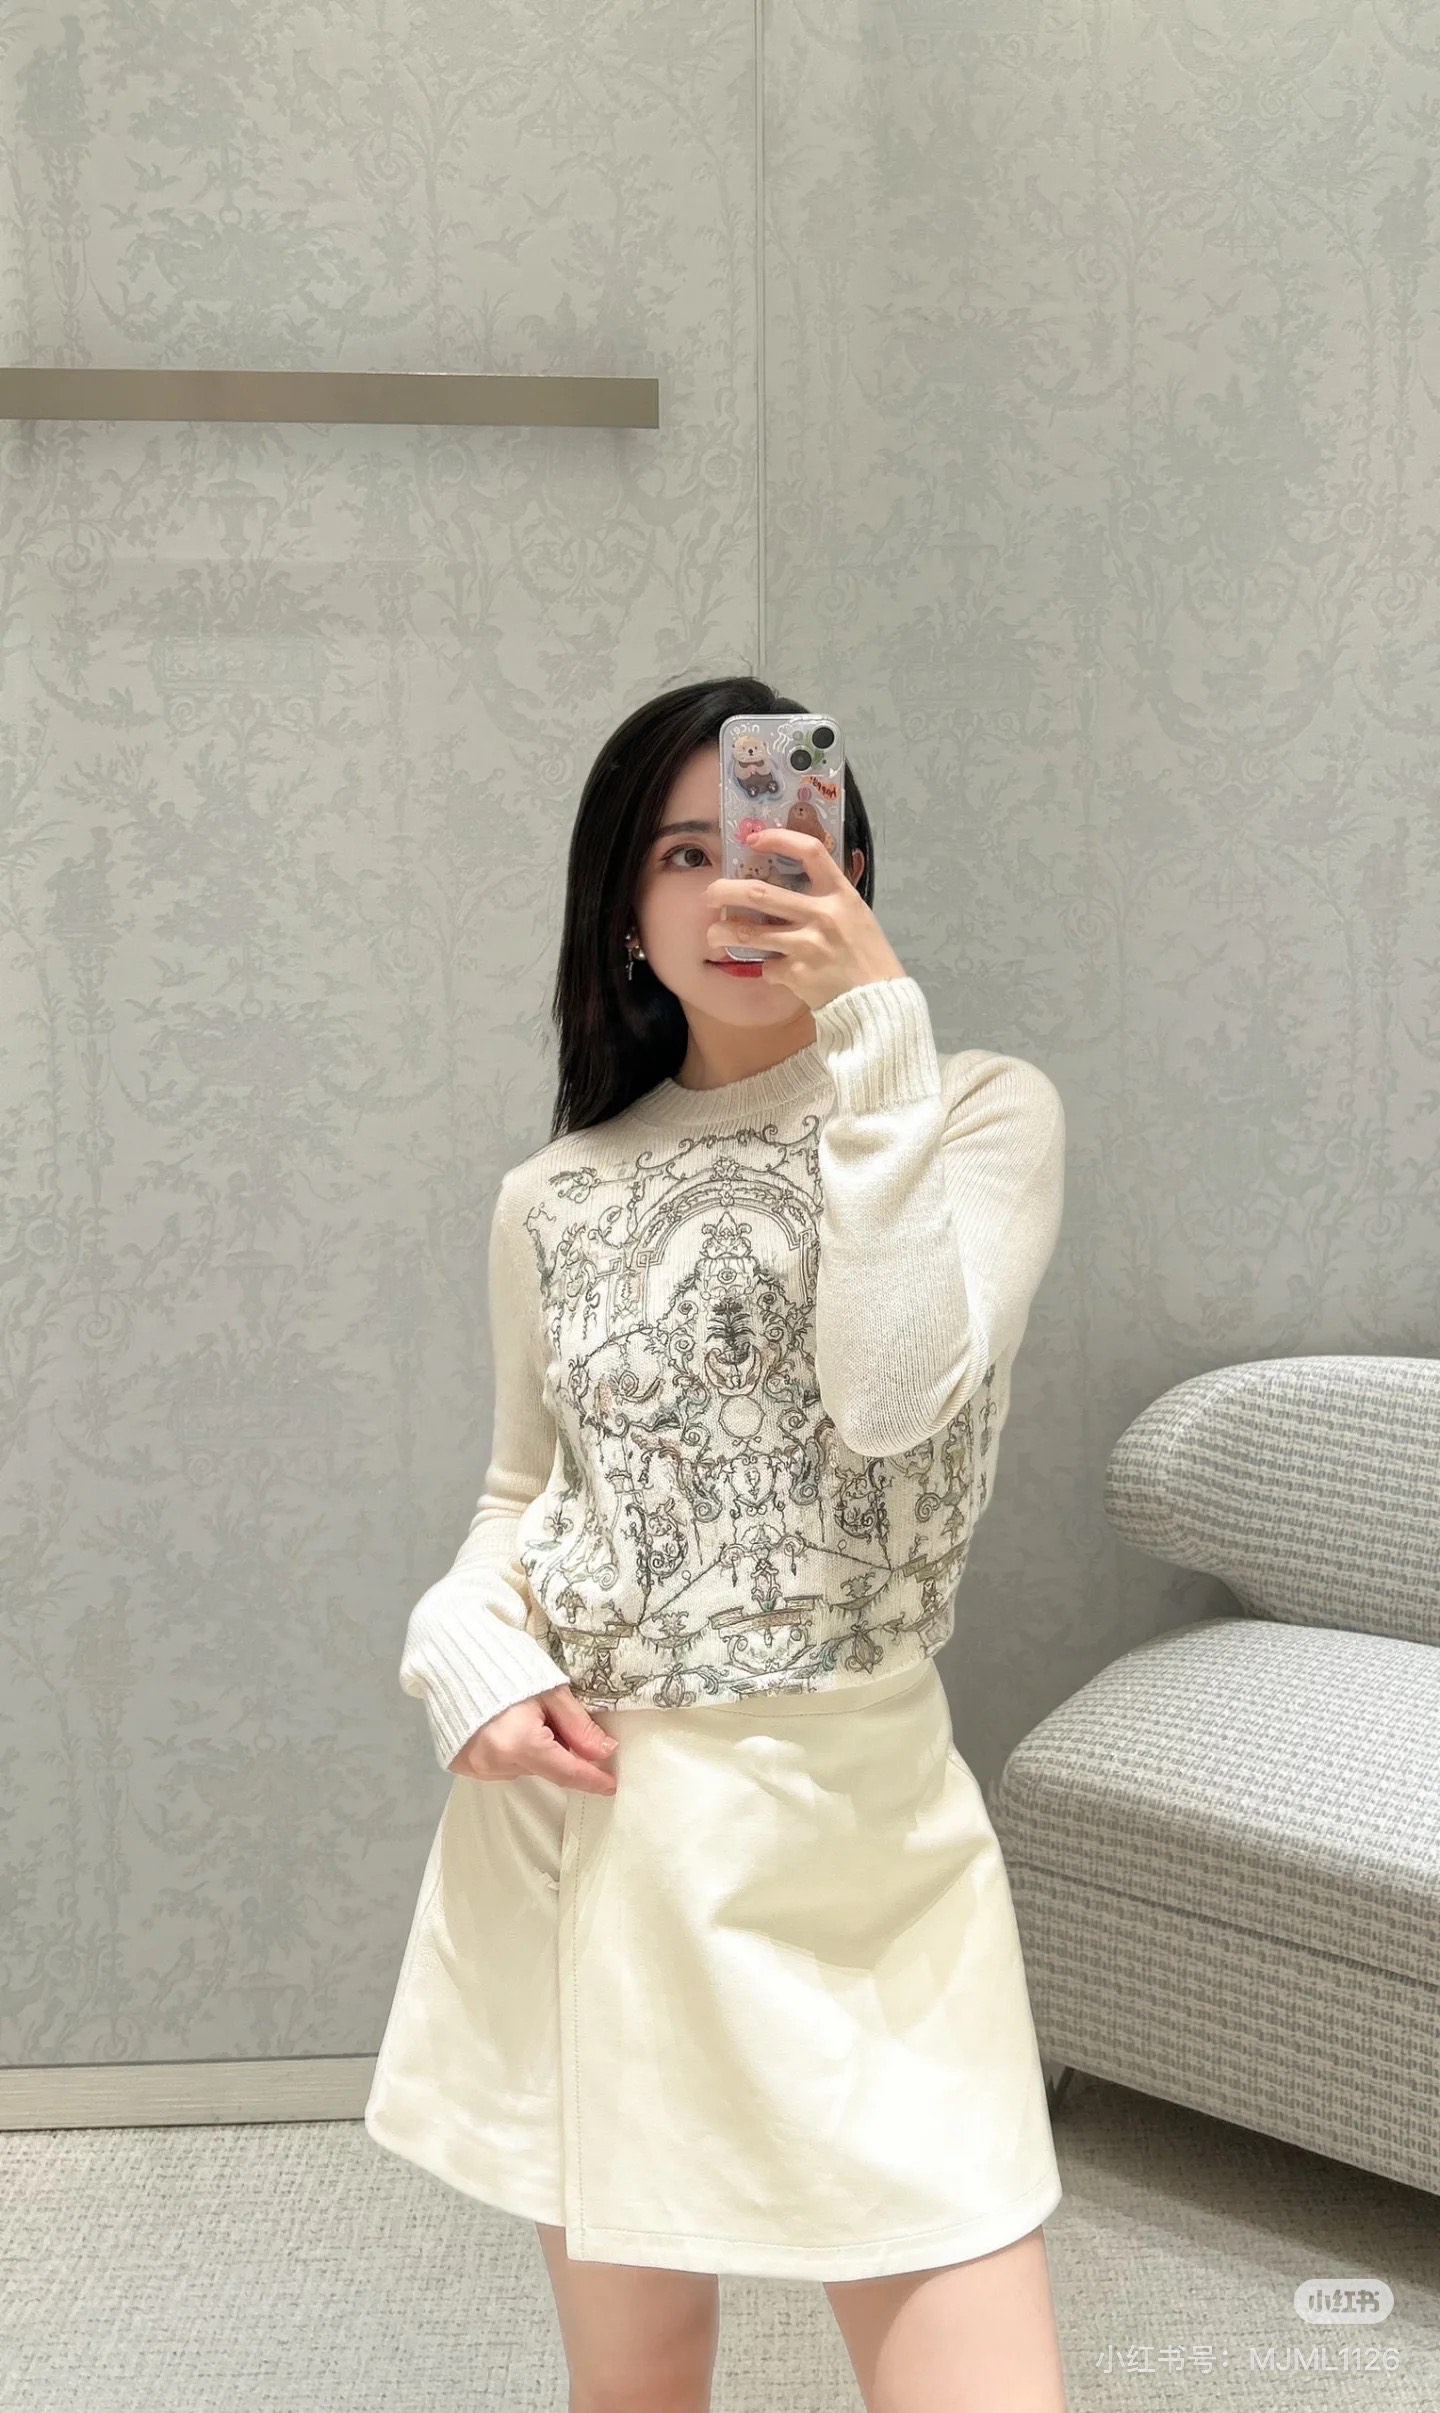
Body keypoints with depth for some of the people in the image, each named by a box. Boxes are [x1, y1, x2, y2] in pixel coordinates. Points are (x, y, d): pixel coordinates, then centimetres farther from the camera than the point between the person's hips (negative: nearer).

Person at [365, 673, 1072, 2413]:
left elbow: (896, 1399, -18)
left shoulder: (981, 1111, -2)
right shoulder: (555, 1197, 7)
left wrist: (871, 1038, -19)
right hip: (578, 1803, 3)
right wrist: (470, 1656, -4)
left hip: (843, 1825, -2)